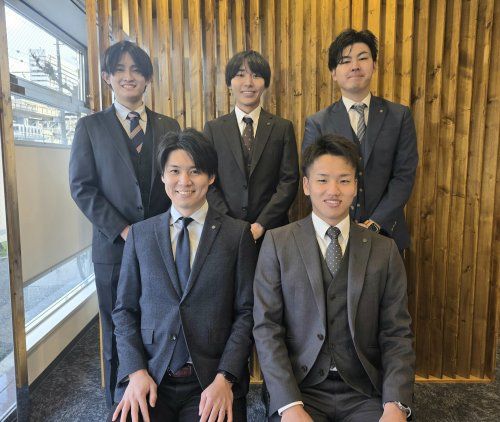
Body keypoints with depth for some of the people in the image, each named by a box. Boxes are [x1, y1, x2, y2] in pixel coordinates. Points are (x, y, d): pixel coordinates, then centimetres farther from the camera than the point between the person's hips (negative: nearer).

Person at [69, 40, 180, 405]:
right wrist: (122, 230, -10)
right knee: (118, 331, 11)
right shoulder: (90, 126, 5)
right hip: (115, 246, -1)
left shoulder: (169, 126, 9)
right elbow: (82, 187, -2)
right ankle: (119, 401, 31)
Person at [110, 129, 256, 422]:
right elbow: (125, 310, 7)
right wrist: (136, 372, -5)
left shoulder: (237, 233, -1)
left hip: (213, 383, 0)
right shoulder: (139, 234, 6)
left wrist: (225, 378, -11)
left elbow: (246, 312, -1)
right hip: (148, 378, 1)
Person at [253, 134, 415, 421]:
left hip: (365, 393, 2)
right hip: (297, 389, -1)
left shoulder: (384, 250, 3)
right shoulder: (277, 243, -2)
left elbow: (397, 333, 2)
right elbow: (267, 327, -5)